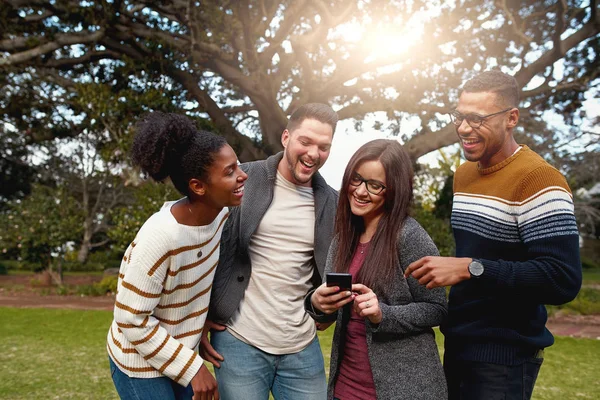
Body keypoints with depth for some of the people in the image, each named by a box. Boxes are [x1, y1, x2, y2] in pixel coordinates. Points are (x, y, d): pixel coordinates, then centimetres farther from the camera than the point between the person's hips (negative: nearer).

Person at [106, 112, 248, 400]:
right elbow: (131, 320, -24)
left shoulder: (220, 213, -13)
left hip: (183, 350, 6)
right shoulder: (160, 237, -32)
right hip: (141, 364, -6)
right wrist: (192, 367, -19)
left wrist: (206, 319, 4)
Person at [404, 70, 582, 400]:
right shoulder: (463, 174, 8)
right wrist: (449, 269, 4)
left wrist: (469, 269, -28)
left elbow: (563, 280, -24)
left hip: (504, 356, -7)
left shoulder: (538, 180, -17)